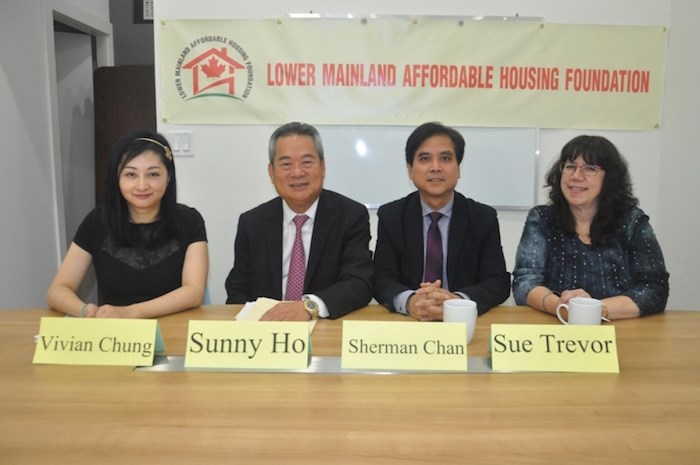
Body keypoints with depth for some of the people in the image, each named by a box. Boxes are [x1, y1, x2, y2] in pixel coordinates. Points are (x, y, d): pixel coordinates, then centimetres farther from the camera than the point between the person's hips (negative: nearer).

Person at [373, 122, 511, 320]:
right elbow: (382, 280, -4)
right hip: (406, 323, 0)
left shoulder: (484, 218, 2)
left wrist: (457, 301, -25)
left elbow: (498, 282, -4)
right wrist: (410, 301, -27)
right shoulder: (390, 216, 2)